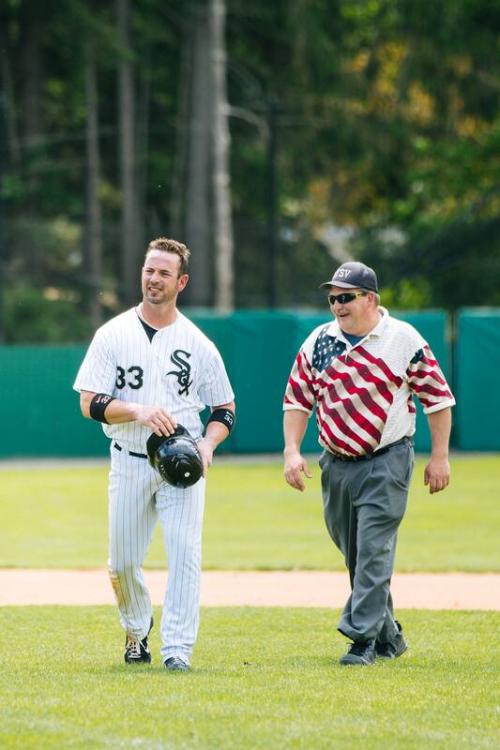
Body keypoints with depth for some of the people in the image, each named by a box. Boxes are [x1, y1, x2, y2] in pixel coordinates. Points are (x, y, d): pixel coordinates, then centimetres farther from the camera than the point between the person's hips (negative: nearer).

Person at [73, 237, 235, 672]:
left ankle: (177, 648, -14)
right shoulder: (112, 335, 1)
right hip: (129, 461, 0)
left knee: (185, 553, -14)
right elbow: (90, 404, -4)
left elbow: (225, 409, 11)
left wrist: (207, 444, -10)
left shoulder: (198, 344, 4)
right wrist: (139, 412, -21)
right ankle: (137, 630, 34)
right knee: (123, 561, 6)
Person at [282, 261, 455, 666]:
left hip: (387, 463, -5)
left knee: (373, 550, -13)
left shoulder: (404, 339, -6)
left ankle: (363, 639, -14)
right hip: (337, 465, 5)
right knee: (354, 553, 11)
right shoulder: (318, 342, 5)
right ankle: (388, 635, 23)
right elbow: (297, 399, 9)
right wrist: (292, 451, -4)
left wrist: (439, 456, -5)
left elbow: (438, 397, -2)